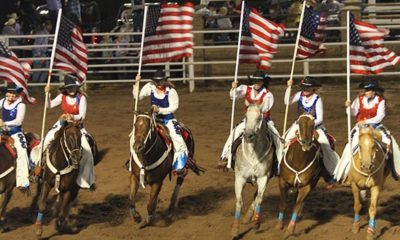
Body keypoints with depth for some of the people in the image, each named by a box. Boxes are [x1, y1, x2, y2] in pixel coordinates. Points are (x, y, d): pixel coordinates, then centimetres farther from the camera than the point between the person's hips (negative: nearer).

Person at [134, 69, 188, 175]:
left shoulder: (171, 91, -15)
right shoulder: (150, 87, -4)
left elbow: (173, 107, -15)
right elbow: (138, 97, 3)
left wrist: (159, 110, -26)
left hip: (168, 119, -3)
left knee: (177, 140, -19)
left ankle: (179, 166, -10)